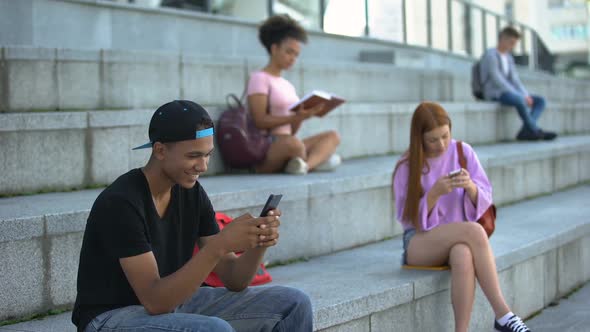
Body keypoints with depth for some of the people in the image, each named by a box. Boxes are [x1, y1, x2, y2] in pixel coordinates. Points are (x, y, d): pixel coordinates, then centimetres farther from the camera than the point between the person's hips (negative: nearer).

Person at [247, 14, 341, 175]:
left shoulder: (288, 85, 21)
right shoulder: (259, 78, -2)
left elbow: (291, 132, 16)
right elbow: (260, 121, -14)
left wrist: (303, 115, -4)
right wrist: (295, 117, -22)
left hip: (286, 143, 9)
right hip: (264, 150, -9)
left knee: (332, 136, -8)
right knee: (293, 144, -40)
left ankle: (304, 165, -31)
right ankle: (317, 160, -12)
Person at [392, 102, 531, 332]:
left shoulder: (463, 152, 2)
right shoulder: (407, 167, -3)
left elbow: (485, 200, 2)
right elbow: (407, 217, -6)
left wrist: (470, 186, -21)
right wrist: (435, 193, -22)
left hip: (460, 238, 2)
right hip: (420, 242, -2)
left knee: (463, 257, -39)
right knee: (474, 231, -34)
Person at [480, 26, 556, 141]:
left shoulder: (509, 58, 18)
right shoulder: (490, 55, -10)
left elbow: (515, 80, 14)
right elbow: (497, 80, -18)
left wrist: (526, 95, -6)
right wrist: (521, 96, -21)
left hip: (508, 92, 9)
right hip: (494, 94, -9)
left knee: (540, 101, -4)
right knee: (520, 101, -37)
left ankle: (525, 131, -23)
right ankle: (535, 131, -20)